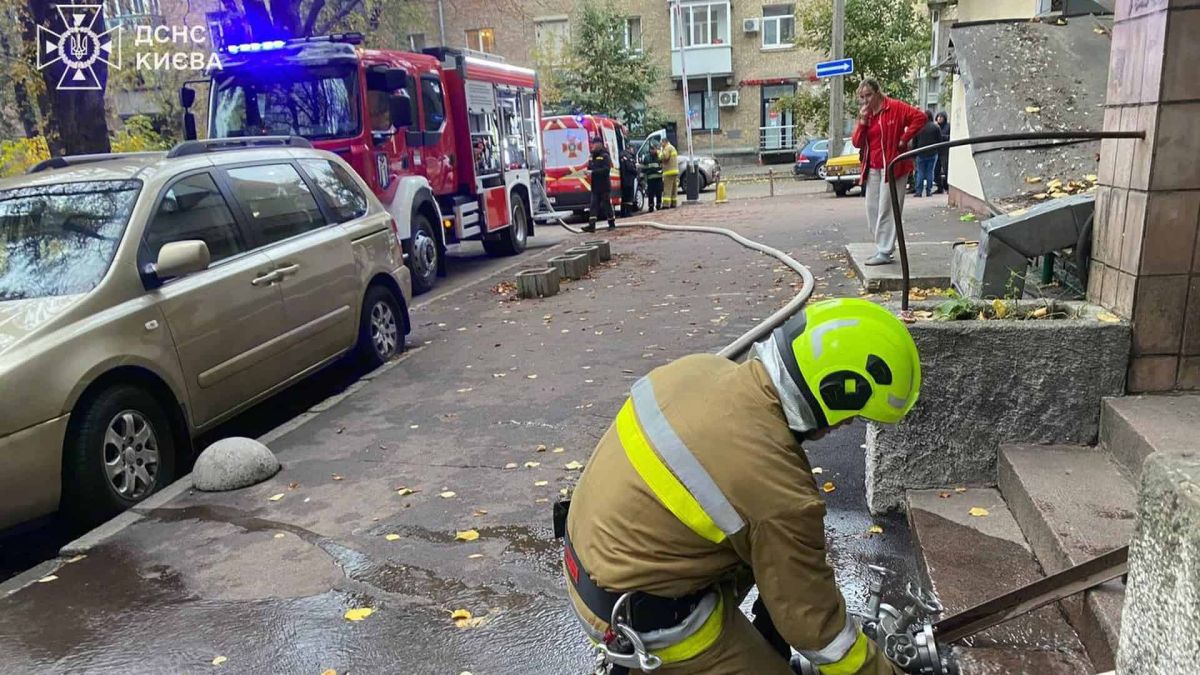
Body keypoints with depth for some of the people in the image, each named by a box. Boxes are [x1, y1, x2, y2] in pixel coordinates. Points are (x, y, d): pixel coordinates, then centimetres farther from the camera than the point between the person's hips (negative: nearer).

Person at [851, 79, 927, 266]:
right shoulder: (865, 114, 13)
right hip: (872, 168, 8)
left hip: (892, 165, -8)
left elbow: (919, 117, -14)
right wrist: (863, 121, -6)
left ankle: (885, 252, -4)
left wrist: (904, 139, -15)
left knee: (886, 209, -8)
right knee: (872, 209, 8)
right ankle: (883, 247, 17)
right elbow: (857, 143, 5)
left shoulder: (894, 108, -7)